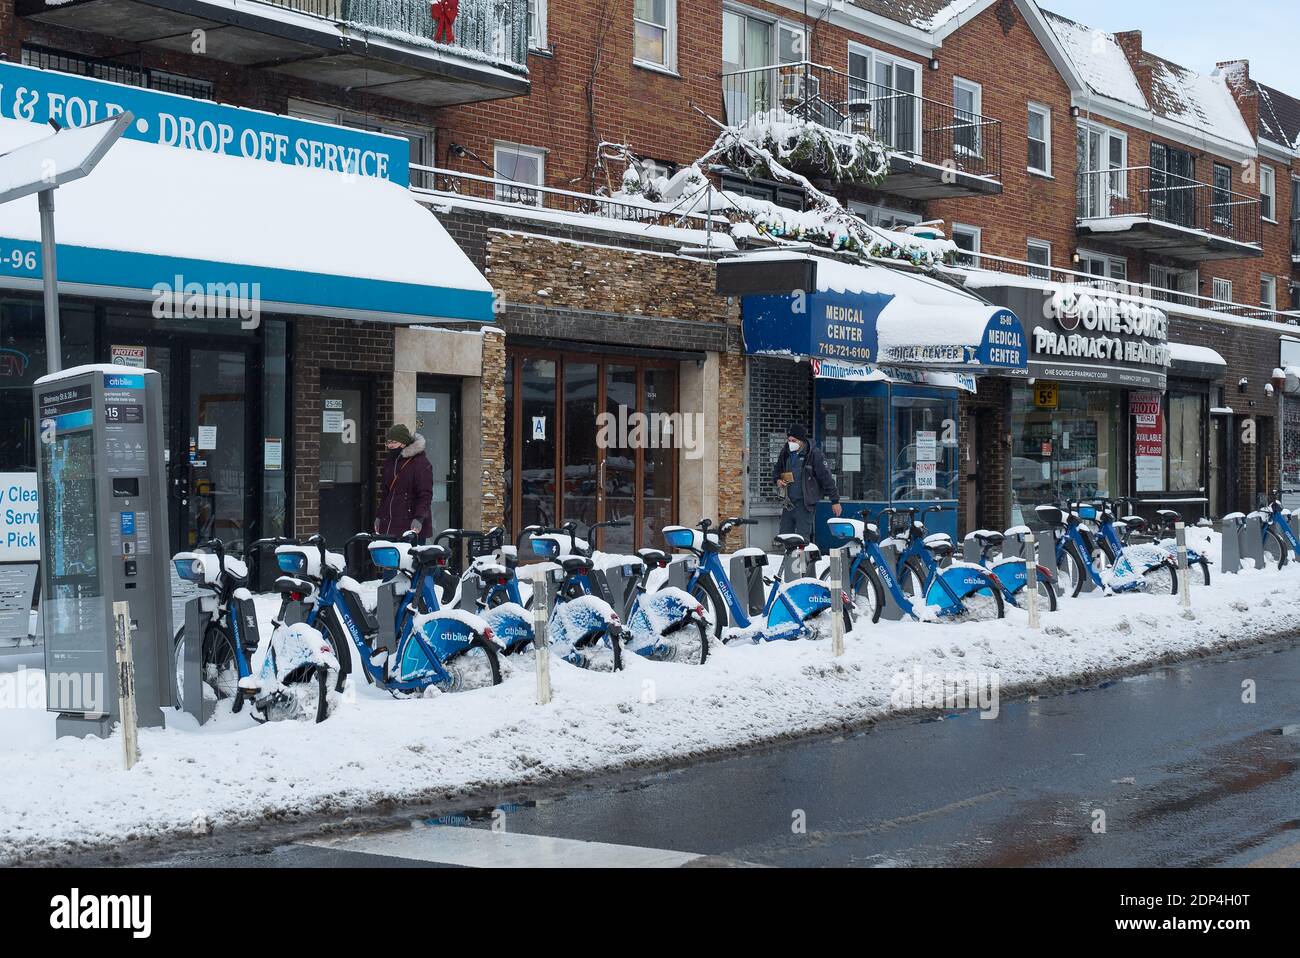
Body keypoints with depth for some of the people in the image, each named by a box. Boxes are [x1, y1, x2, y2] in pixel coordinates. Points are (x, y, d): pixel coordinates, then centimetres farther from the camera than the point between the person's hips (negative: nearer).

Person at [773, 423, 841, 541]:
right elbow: (777, 471, 26)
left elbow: (826, 477, -10)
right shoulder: (786, 452, 8)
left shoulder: (814, 454, -11)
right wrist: (778, 480, 3)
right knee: (783, 537, 6)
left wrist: (835, 500, -10)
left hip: (805, 504, -7)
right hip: (789, 503, 7)